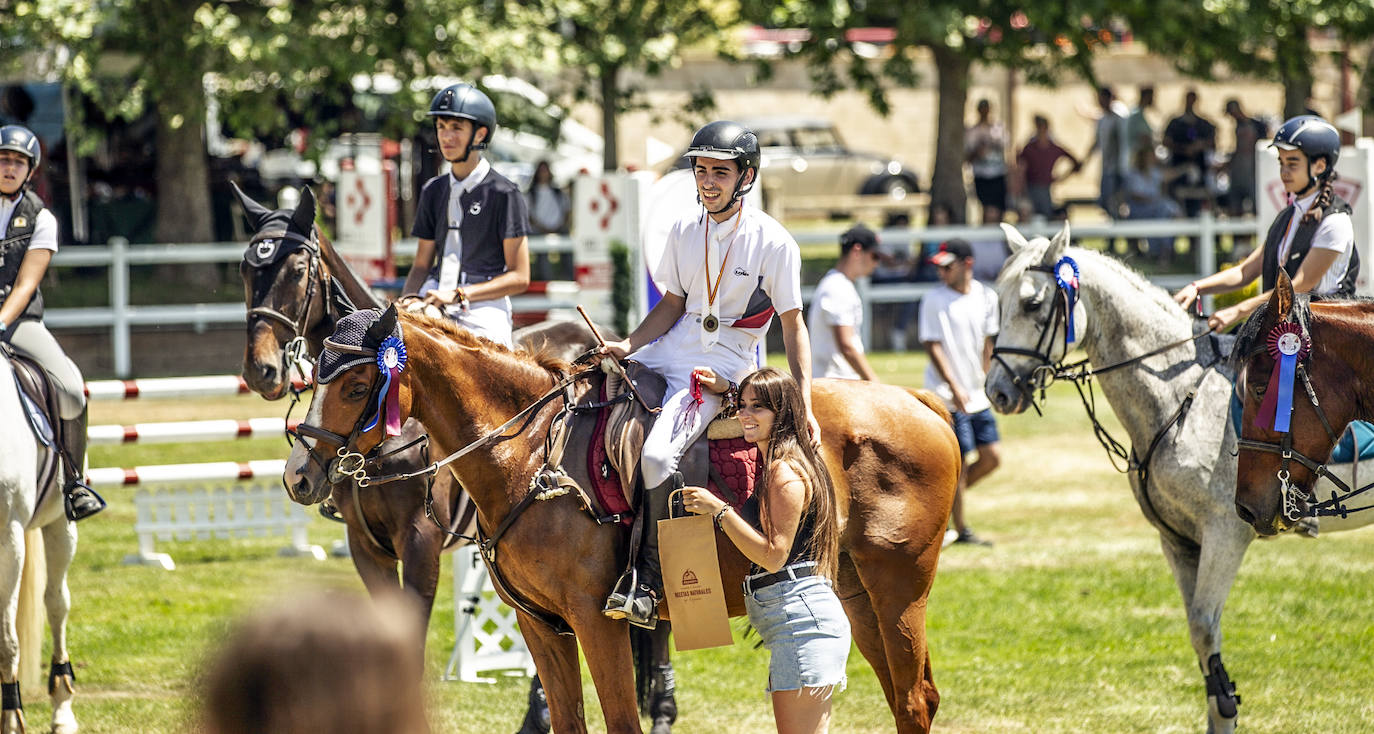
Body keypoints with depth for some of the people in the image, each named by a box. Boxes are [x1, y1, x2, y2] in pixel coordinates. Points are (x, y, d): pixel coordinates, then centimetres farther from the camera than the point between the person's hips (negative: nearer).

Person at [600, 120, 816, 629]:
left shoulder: (774, 243, -10)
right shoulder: (685, 231, 6)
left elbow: (793, 325, -7)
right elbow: (673, 304, 12)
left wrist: (804, 405, -13)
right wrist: (629, 345, -6)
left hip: (722, 366, -7)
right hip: (667, 353, 7)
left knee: (657, 454, -28)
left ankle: (648, 575, -17)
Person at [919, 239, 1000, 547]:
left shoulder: (987, 297, 5)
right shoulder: (934, 300, -10)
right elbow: (933, 346, -12)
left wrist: (987, 381, 11)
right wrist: (955, 388, -19)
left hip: (978, 394, 6)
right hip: (948, 396, -6)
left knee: (992, 457, 4)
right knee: (959, 463, -4)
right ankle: (960, 529, 7)